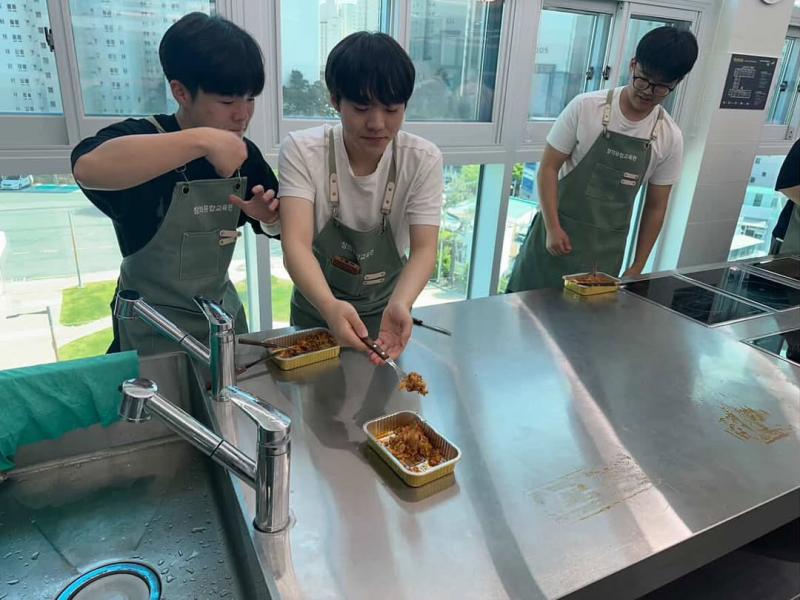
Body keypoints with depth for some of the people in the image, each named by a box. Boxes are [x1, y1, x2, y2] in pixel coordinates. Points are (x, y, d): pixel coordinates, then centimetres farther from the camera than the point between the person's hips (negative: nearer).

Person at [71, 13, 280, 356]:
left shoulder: (242, 152, -4)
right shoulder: (141, 136, -19)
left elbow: (279, 226, 9)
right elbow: (88, 168, -43)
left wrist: (269, 216, -14)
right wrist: (202, 140, -44)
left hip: (223, 309, 6)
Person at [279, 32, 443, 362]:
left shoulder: (423, 160, -17)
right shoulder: (301, 151, -21)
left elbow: (424, 248, -22)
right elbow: (296, 242, -32)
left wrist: (399, 304, -43)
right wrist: (330, 306, -51)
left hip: (386, 307, 1)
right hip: (316, 307, 0)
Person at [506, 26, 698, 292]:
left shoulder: (670, 138, 0)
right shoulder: (585, 107, -9)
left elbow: (655, 206, 6)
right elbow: (549, 167, -6)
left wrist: (637, 267, 6)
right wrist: (552, 228, -15)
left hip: (607, 250, 2)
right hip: (559, 233, -2)